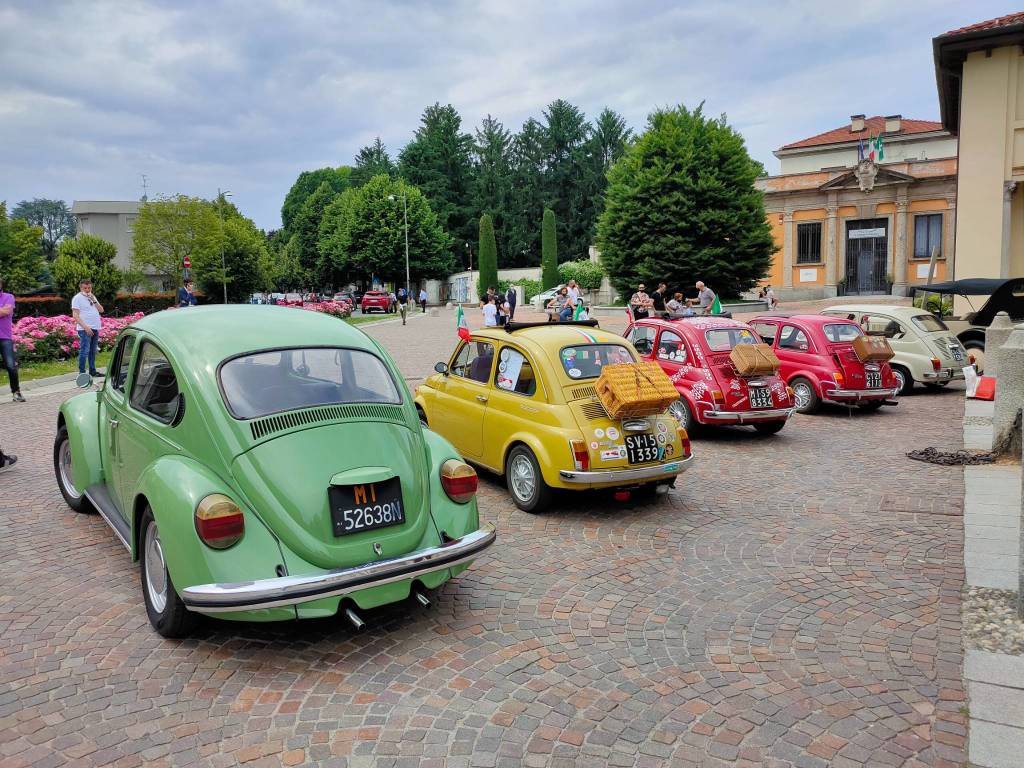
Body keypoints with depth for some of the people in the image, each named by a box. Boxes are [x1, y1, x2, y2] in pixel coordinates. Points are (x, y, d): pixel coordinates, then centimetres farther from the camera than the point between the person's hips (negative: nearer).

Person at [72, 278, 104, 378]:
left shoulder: (92, 297, 17)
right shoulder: (77, 298, -6)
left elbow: (101, 310, 11)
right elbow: (75, 315, -13)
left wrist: (94, 300, -3)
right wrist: (85, 327, -22)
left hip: (95, 328, 7)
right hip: (85, 329, -7)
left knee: (93, 351, 13)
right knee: (84, 351, -10)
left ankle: (92, 371, 21)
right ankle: (82, 373, -8)